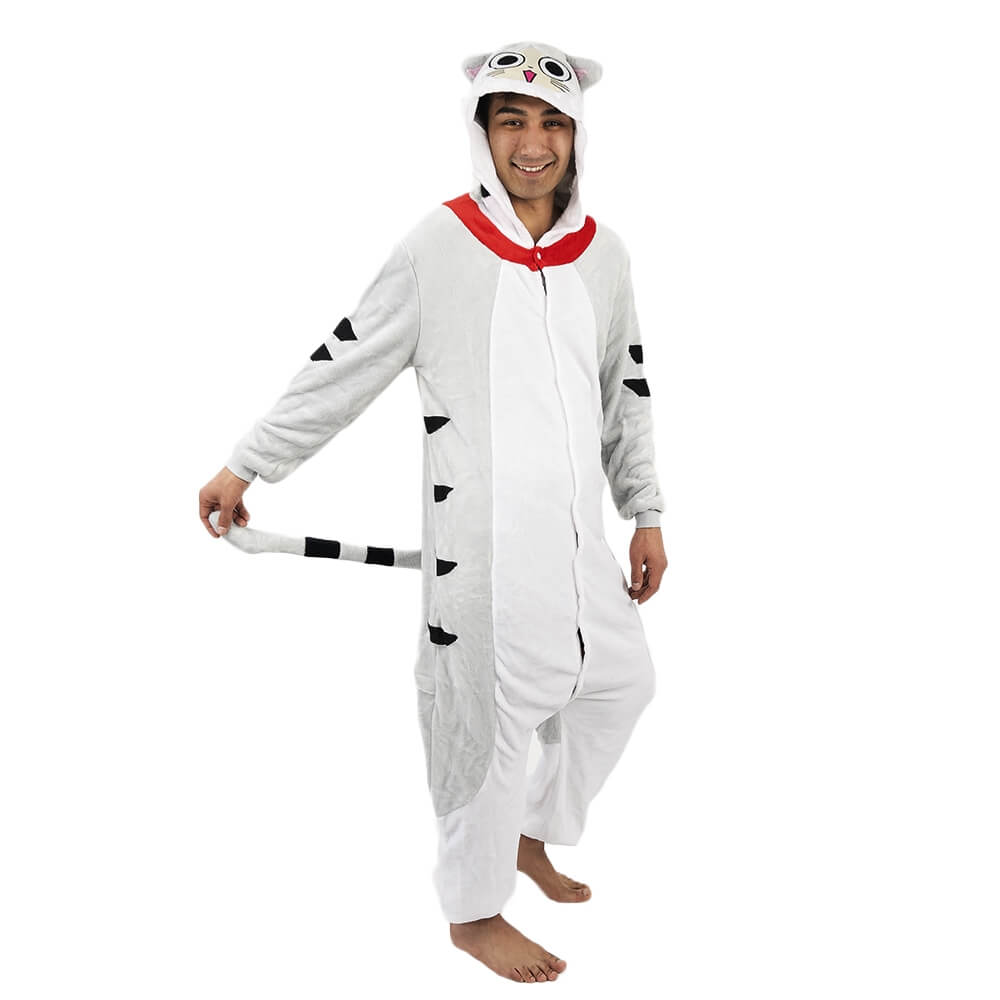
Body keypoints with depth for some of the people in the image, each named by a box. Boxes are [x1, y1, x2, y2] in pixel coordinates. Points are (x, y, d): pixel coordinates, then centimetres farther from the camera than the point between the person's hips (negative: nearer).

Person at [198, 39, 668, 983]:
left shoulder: (604, 252, 7)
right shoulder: (440, 244, -8)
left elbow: (626, 393, 15)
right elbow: (342, 368, -4)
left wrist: (646, 511, 15)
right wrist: (245, 465, -1)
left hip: (577, 531, 6)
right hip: (481, 535, -6)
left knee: (619, 683, 16)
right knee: (492, 710, 2)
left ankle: (531, 834, 40)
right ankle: (473, 910, 25)